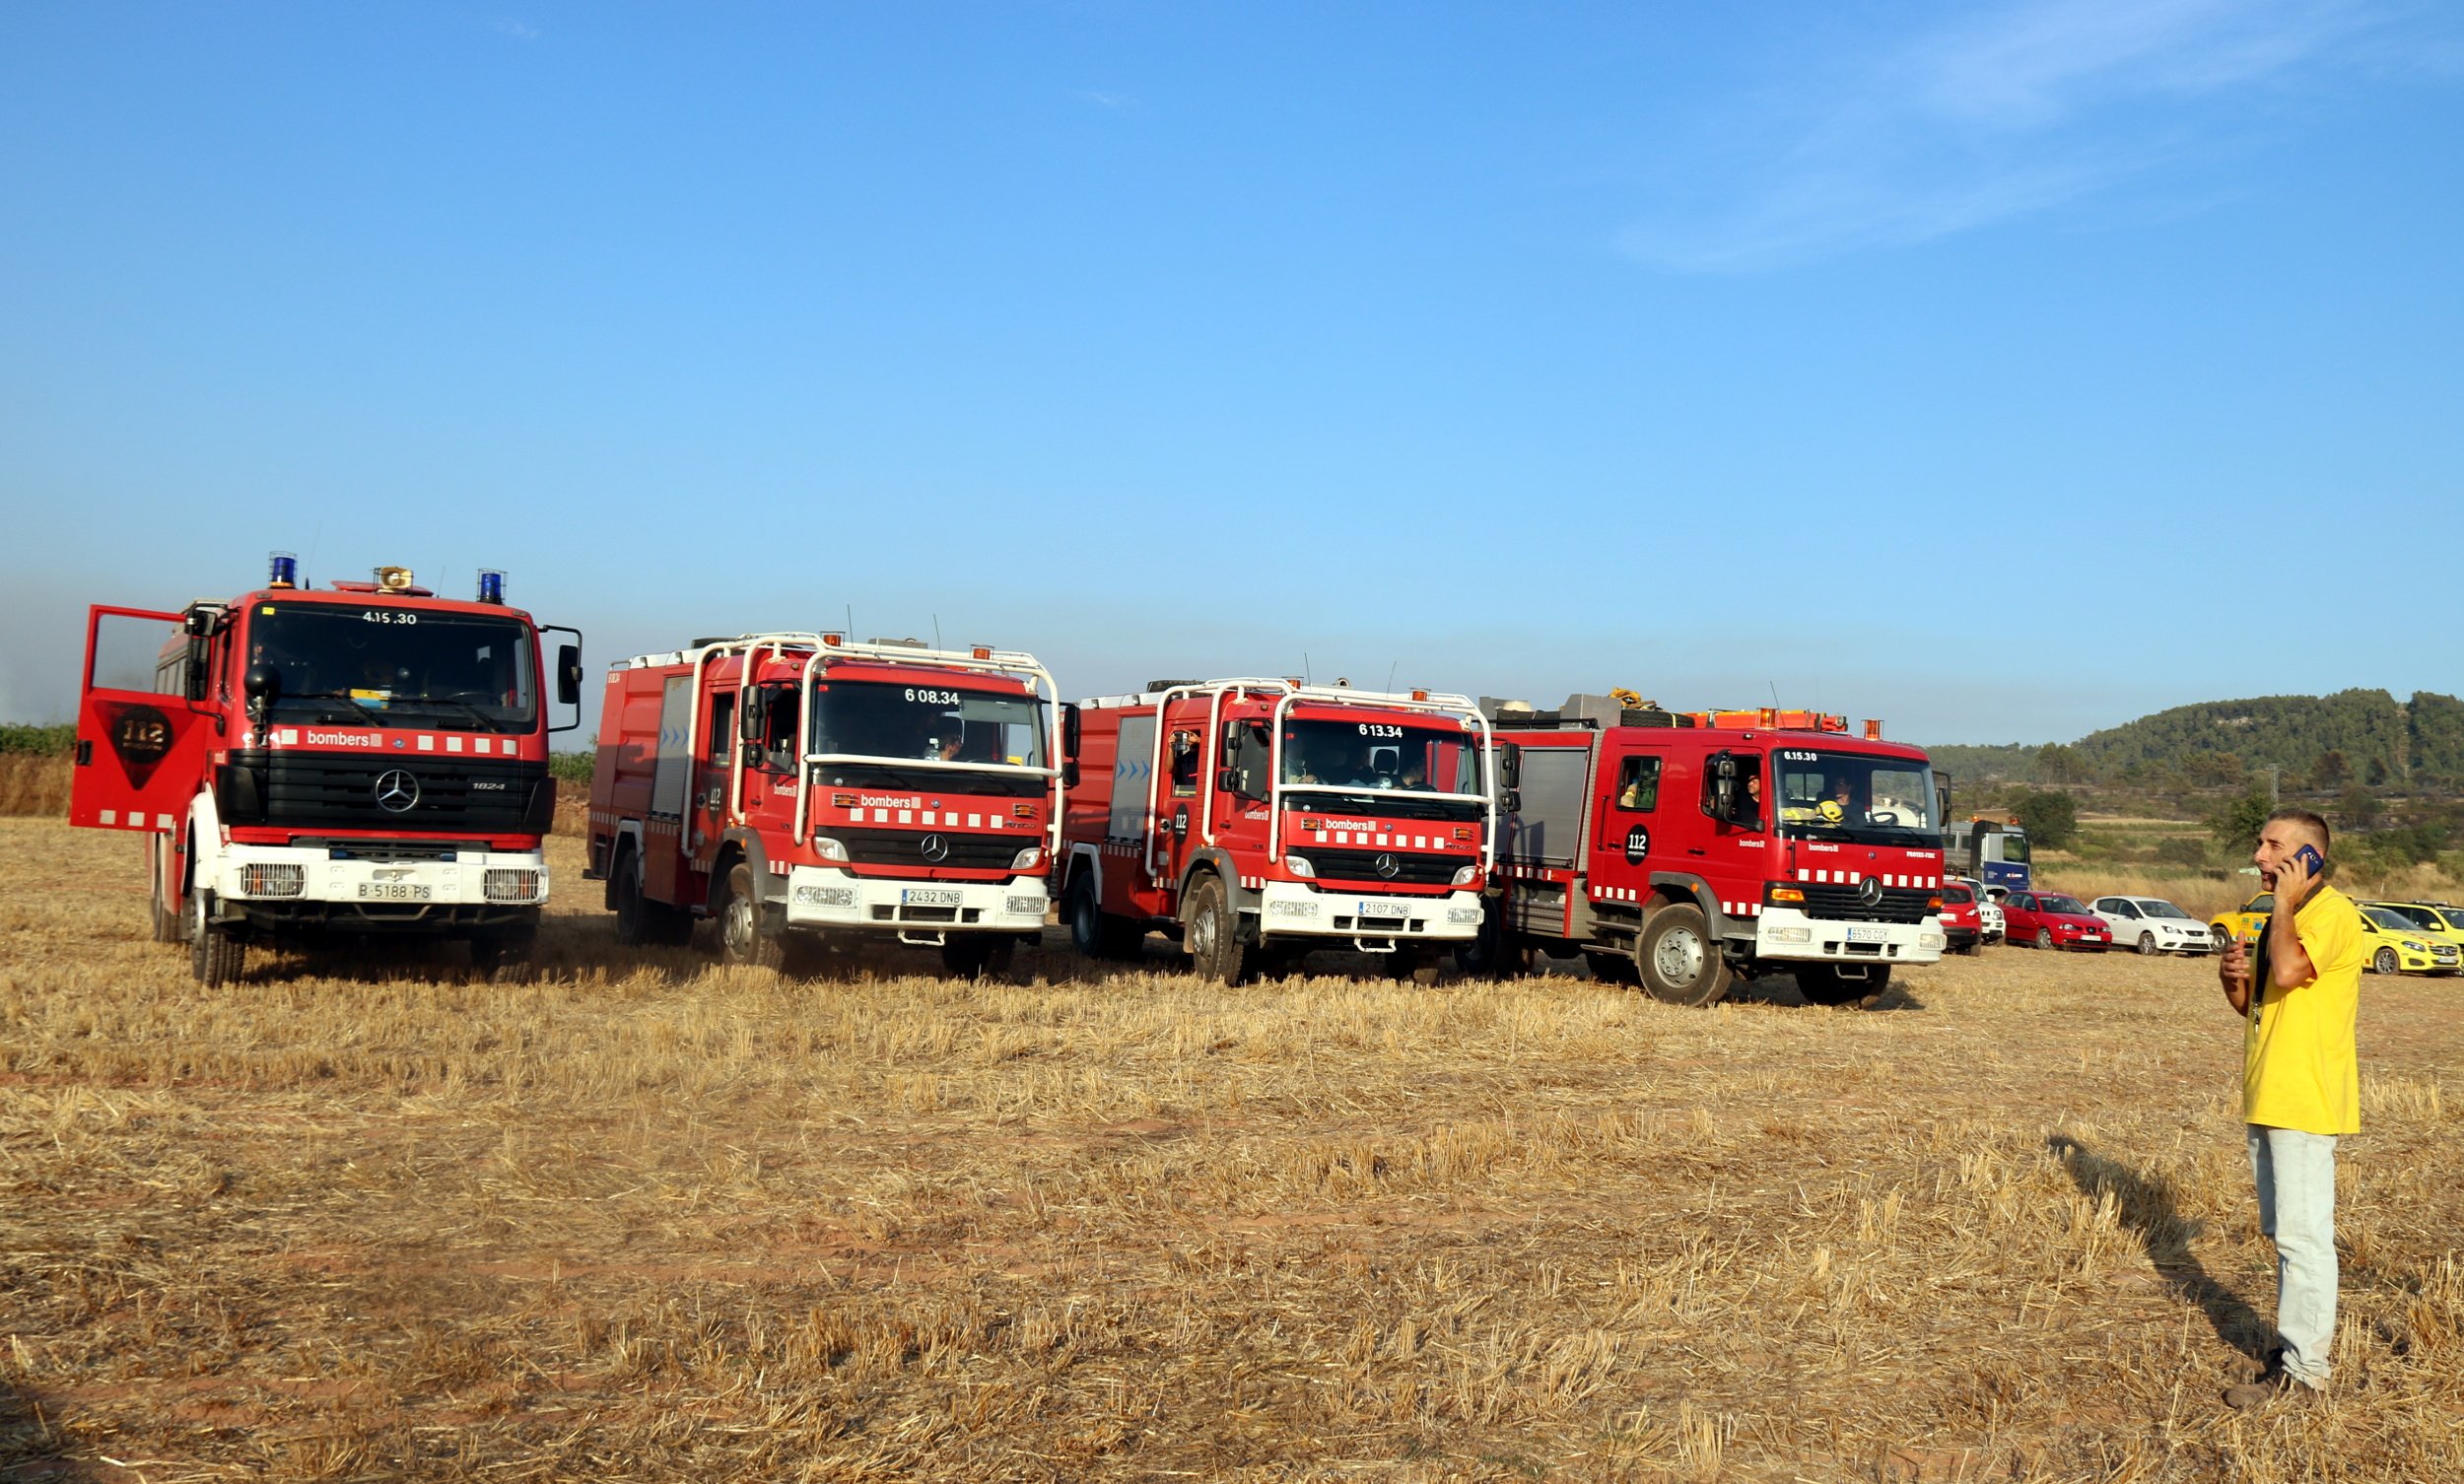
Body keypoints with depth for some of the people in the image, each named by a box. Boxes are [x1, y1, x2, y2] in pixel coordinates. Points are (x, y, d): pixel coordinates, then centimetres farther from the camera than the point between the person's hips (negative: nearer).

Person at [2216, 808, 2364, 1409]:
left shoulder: (2333, 912, -13)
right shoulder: (2283, 916, 18)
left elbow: (2288, 971, -30)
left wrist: (2286, 899, -18)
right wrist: (2234, 980, 2)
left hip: (2306, 1100, -10)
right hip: (2269, 1098, 10)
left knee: (2303, 1235, -6)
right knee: (2283, 1232, 16)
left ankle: (2303, 1371, -2)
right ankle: (2295, 1342, 26)